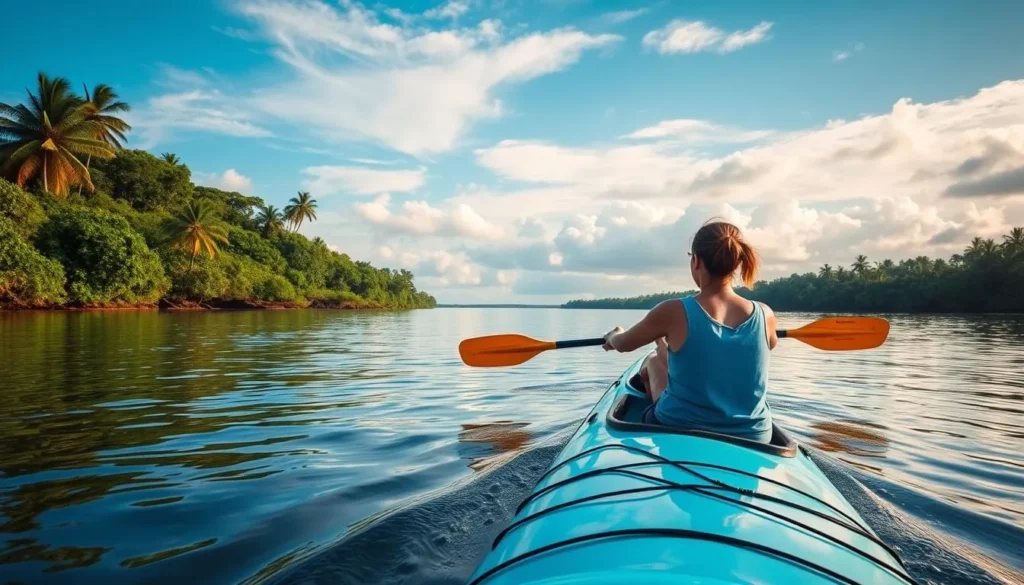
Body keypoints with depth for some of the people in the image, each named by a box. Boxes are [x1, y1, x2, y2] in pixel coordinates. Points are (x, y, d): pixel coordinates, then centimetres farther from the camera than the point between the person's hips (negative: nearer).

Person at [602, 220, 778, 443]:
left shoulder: (674, 312, -21)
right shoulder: (764, 315, -12)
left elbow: (622, 345, -2)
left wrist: (613, 335, 23)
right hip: (752, 438, 4)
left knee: (653, 361, 25)